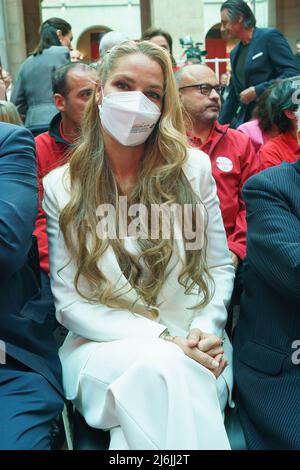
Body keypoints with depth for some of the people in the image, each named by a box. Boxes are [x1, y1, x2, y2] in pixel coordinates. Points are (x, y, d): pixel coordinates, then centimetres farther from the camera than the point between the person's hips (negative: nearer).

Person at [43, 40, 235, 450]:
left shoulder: (193, 168, 3)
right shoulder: (59, 187, 0)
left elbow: (220, 267, 7)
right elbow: (69, 302, -3)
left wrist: (207, 329, -13)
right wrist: (161, 339, -15)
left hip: (194, 348, 2)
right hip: (105, 344, -1)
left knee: (166, 373, -33)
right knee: (158, 367, -34)